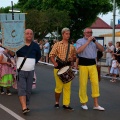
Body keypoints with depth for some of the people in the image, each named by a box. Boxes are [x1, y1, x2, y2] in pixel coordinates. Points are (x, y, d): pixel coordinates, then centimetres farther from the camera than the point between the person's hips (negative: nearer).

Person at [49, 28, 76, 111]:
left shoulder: (72, 46, 11)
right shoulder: (57, 44, 2)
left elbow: (74, 57, 16)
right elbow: (51, 55, 0)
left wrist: (72, 59, -7)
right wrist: (55, 63, -15)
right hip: (59, 67, -3)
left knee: (68, 87, 2)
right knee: (59, 86, -1)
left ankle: (66, 104, 9)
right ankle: (57, 102, 19)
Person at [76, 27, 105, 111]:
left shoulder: (94, 41, 15)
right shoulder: (80, 41, 0)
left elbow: (102, 49, 5)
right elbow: (78, 51, -18)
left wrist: (95, 41, -6)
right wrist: (88, 41, -15)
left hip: (93, 64, 4)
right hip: (83, 64, -4)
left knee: (95, 83, -1)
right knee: (83, 84, 1)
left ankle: (96, 104, 5)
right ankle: (84, 103, 15)